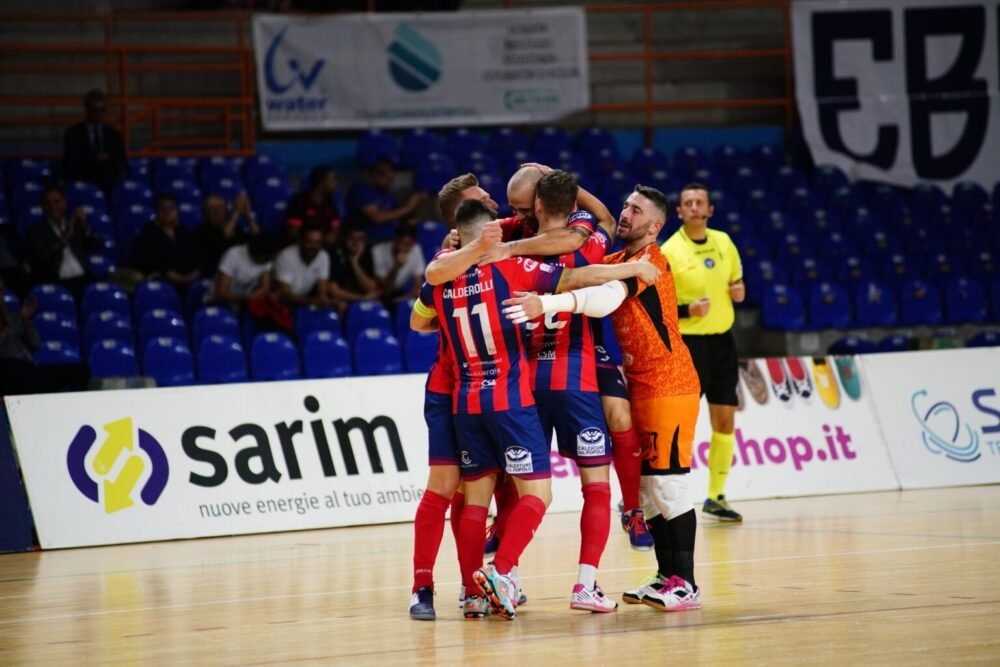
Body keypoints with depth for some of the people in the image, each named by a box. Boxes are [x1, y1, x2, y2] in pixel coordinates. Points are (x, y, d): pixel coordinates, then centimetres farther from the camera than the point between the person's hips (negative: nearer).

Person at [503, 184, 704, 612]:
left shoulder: (650, 259, -15)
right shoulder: (617, 260, 14)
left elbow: (607, 297, -32)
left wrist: (548, 303, -45)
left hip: (668, 386, -9)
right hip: (641, 386, 9)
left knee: (666, 482, -10)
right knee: (646, 483, 9)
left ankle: (685, 584, -7)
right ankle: (666, 575, 15)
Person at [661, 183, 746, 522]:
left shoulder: (724, 242, 7)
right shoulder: (669, 251, -10)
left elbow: (737, 278, 22)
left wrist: (739, 290, -1)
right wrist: (688, 309, -25)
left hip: (723, 340, 6)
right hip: (689, 342, -6)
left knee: (725, 421, 8)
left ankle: (715, 497, 20)